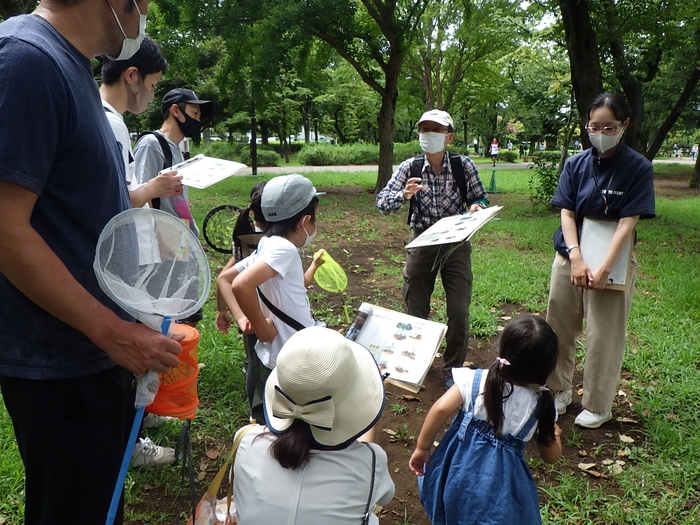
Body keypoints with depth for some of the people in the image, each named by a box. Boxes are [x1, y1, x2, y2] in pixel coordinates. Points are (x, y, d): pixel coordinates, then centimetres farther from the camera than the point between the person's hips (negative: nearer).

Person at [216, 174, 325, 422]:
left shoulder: (268, 247, 7)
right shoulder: (283, 248, -20)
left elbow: (223, 279, 15)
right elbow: (241, 285, -35)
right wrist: (262, 327, -22)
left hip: (273, 358, 9)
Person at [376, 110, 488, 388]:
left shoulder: (464, 165, -9)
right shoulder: (409, 167, -8)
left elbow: (481, 200, -1)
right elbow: (382, 202, -12)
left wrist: (476, 207, -25)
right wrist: (404, 195, -33)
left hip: (456, 243, -1)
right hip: (421, 242, 1)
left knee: (459, 311, 1)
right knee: (415, 310, 12)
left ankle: (453, 369, 23)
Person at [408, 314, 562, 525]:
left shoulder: (475, 380, -13)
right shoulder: (542, 406, -7)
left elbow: (441, 408, -22)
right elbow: (551, 456, 2)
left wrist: (422, 448, -9)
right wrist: (555, 433, 24)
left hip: (459, 471, 0)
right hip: (501, 484, 0)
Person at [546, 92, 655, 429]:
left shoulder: (638, 168, -8)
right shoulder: (576, 164, 1)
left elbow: (628, 222, -13)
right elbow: (566, 213, -3)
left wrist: (604, 268, -21)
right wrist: (576, 258, -17)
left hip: (612, 262, -3)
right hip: (570, 257, 3)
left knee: (603, 335, 4)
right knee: (559, 327, 11)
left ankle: (597, 406, 22)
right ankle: (559, 390, 31)